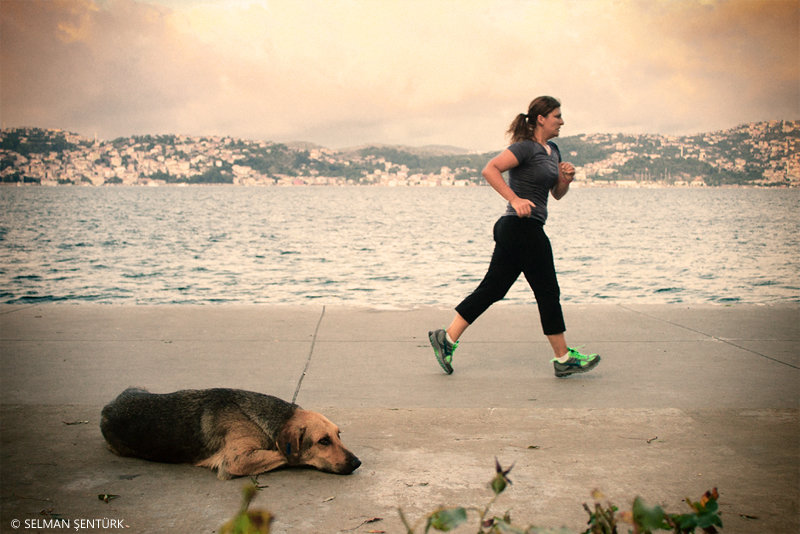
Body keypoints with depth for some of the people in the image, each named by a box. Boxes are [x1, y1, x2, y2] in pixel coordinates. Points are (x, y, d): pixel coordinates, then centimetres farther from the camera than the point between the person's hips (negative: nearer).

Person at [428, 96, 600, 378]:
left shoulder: (552, 150, 18)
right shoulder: (526, 147, -11)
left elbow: (557, 194, 24)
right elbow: (490, 169, -22)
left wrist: (566, 179, 3)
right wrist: (515, 199, -28)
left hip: (513, 230, 10)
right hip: (523, 228, -10)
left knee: (492, 289, 8)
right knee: (547, 292, 0)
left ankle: (447, 337, 9)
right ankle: (563, 359, 12)